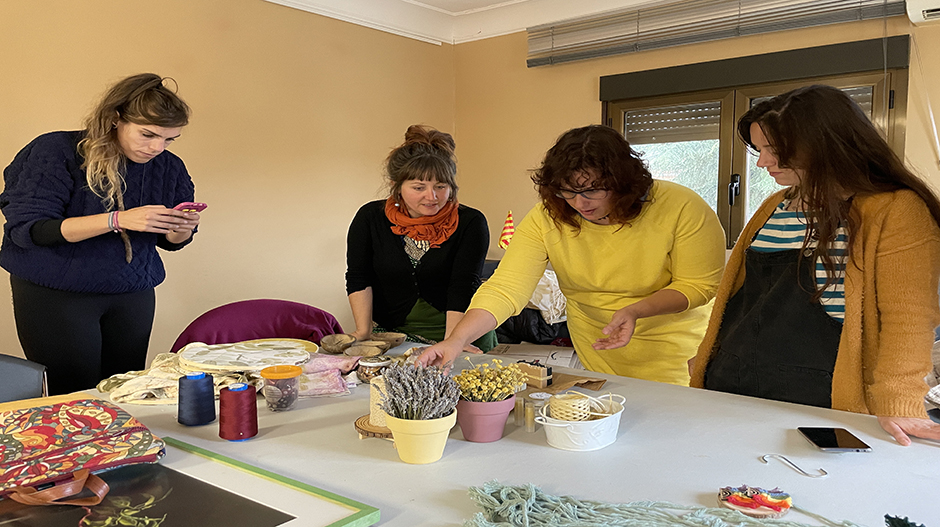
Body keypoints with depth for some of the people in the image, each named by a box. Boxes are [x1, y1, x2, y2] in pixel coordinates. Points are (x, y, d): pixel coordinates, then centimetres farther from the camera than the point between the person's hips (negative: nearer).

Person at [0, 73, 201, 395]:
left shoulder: (169, 167, 2)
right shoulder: (57, 151, -11)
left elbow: (168, 242, 13)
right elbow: (26, 228, -20)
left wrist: (181, 230, -13)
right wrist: (117, 220, -29)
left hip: (133, 294, 4)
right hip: (54, 294, -4)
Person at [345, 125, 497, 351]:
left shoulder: (470, 223, -7)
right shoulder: (370, 218, 0)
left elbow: (462, 287, -14)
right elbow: (358, 278, -2)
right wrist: (363, 332, -12)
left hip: (462, 334, -1)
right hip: (391, 334, 1)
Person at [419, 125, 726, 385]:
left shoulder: (682, 209, -24)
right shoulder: (547, 217, -20)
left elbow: (700, 285, -15)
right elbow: (506, 286, -26)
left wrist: (636, 310, -31)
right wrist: (457, 339, -41)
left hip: (673, 349, -2)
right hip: (595, 348, 2)